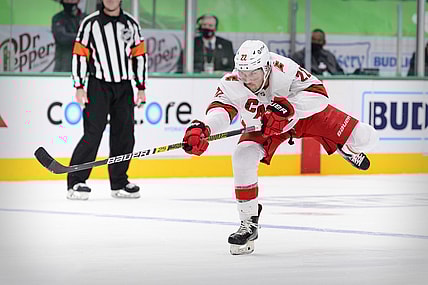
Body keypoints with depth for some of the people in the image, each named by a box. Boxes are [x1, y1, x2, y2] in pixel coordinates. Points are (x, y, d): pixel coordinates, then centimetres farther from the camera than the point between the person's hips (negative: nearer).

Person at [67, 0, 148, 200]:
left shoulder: (131, 24, 9)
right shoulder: (90, 23, -2)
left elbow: (139, 56, 13)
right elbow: (79, 54, -3)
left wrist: (141, 88, 10)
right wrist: (79, 87, -8)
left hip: (124, 87, 4)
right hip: (98, 85, -4)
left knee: (124, 136, 5)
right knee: (93, 133, -13)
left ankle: (119, 183, 16)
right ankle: (75, 182, -12)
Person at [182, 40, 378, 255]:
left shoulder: (283, 68, -37)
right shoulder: (232, 84, -32)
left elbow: (318, 94, -38)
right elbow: (220, 109, -45)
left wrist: (286, 108, -52)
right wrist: (201, 128, -66)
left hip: (305, 113, -1)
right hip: (260, 127, 1)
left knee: (365, 137, -7)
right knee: (243, 157, -27)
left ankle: (348, 148, 36)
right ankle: (249, 223, -10)